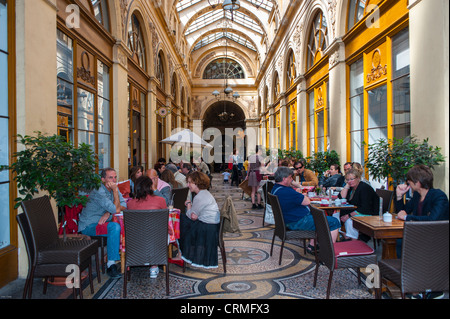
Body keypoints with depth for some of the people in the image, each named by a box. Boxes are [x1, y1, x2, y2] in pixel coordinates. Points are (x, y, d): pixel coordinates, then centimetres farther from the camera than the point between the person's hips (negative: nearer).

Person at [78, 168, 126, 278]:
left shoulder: (113, 188, 5)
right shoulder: (98, 191, -21)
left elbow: (124, 206, -2)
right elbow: (116, 209, -24)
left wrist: (109, 212, -19)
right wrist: (115, 190, -22)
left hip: (102, 223, 7)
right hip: (88, 226, -7)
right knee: (115, 227, -34)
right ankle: (111, 264, -28)